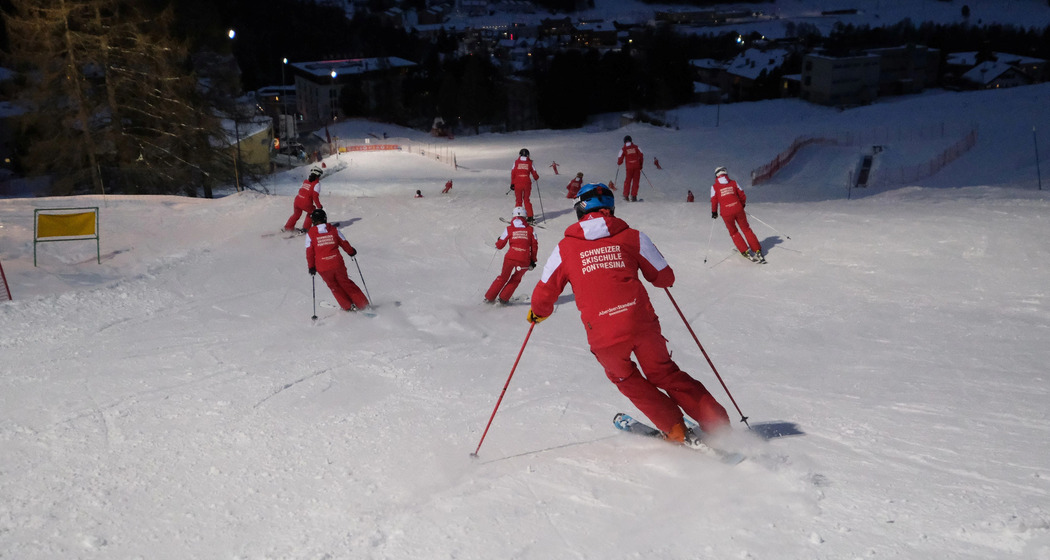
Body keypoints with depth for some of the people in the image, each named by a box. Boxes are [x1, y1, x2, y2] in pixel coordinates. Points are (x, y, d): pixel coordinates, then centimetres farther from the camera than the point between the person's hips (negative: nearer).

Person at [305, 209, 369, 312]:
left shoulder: (310, 234, -2)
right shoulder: (334, 230, 1)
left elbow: (309, 252, -2)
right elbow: (344, 243, 9)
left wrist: (311, 267, 7)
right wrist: (351, 252, 28)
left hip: (323, 267, -1)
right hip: (337, 263, 1)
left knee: (334, 286, 18)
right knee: (345, 283, 18)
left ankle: (348, 306, 18)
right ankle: (362, 303, 20)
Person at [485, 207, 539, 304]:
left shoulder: (509, 229, 4)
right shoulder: (530, 230, 6)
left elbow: (499, 246, 7)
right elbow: (535, 246, 5)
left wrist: (498, 241, 30)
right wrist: (533, 260, 15)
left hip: (510, 258, 0)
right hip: (524, 261, 0)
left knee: (503, 278, 21)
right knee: (516, 279, 25)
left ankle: (489, 298, 24)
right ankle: (503, 298, 22)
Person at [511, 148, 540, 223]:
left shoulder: (516, 162, 1)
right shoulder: (530, 162, 1)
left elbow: (513, 173, -1)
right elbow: (534, 173, 5)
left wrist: (512, 184, 4)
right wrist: (536, 177, 28)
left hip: (517, 184, -1)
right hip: (527, 184, 1)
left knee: (518, 200, 9)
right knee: (526, 200, 13)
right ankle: (530, 217, 9)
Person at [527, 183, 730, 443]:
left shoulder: (565, 248, 6)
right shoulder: (632, 237, 6)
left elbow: (543, 297, 9)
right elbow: (665, 278, 14)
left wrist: (538, 312, 31)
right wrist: (643, 265, 36)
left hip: (603, 334, -1)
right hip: (642, 322, 1)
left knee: (626, 379, 25)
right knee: (665, 374, 22)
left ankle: (677, 432, 22)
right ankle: (717, 423, 20)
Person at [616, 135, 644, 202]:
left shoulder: (623, 149, -1)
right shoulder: (636, 147, 3)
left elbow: (620, 159, 0)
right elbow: (641, 156, 3)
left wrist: (618, 164, 22)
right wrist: (641, 164, 14)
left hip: (629, 167, 0)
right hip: (637, 166, 0)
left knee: (627, 181, 13)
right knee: (635, 181, 4)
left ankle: (626, 196, 16)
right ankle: (633, 196, -1)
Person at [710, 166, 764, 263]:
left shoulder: (714, 187, 2)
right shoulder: (733, 183, 7)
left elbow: (714, 201, -1)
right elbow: (742, 196, 9)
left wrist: (714, 212, 13)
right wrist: (742, 205, 27)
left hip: (726, 213, -2)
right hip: (738, 210, 2)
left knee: (734, 233, 18)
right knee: (746, 229, 14)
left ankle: (745, 252, 12)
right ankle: (758, 251, 11)